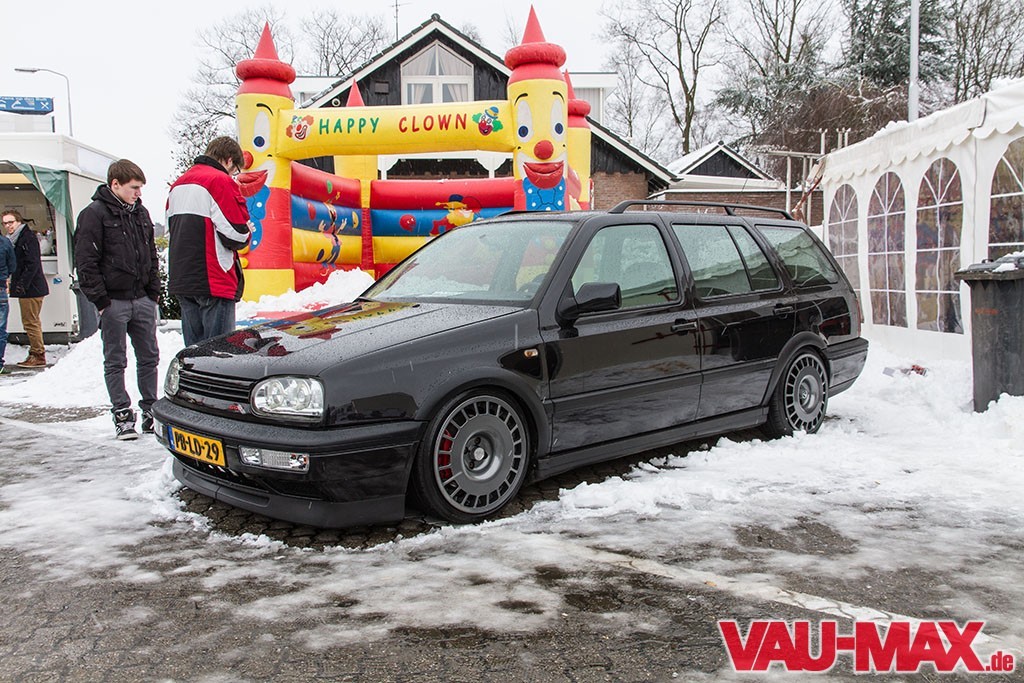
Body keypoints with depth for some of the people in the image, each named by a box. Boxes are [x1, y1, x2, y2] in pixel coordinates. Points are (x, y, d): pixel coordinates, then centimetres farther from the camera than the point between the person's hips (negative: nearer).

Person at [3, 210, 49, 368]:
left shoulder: (28, 238, -12)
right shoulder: (16, 239, 19)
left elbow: (32, 264, -19)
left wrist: (22, 285, -21)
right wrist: (13, 283, 14)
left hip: (31, 289, -10)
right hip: (27, 289, 10)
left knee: (30, 322, -8)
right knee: (32, 322, 13)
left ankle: (38, 356, -4)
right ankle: (36, 355, 19)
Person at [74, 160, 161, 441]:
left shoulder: (141, 213, 13)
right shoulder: (94, 214, -7)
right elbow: (86, 262, -10)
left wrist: (154, 293, 13)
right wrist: (100, 301, -13)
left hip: (142, 300, 6)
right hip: (114, 302, -6)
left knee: (149, 357, 9)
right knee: (115, 362, 3)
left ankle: (150, 409, 19)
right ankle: (122, 415, 9)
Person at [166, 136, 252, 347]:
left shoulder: (178, 184, 17)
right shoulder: (221, 181, -10)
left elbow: (171, 229, 21)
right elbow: (236, 234, -14)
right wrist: (247, 232, 7)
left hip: (180, 281, 8)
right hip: (214, 282, -8)